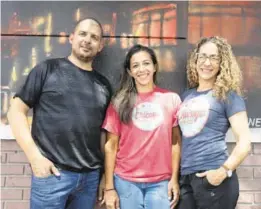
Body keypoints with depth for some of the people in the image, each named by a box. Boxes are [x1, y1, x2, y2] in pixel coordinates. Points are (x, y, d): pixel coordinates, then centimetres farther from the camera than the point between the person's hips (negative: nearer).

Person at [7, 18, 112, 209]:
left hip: (91, 177, 4)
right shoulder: (48, 69, 1)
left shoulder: (103, 84, 11)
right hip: (52, 173, -3)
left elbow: (105, 132, 13)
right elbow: (17, 111, -2)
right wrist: (35, 157, -11)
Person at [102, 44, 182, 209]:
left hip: (161, 182, 0)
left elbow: (176, 141, 4)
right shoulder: (120, 102, -1)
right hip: (126, 180, 0)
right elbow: (111, 145, 0)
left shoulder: (171, 99, 0)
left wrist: (174, 178, 1)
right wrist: (109, 187, -3)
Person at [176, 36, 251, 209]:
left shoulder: (227, 95, -1)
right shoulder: (186, 96, 14)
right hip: (186, 177, 5)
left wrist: (224, 171, -17)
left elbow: (245, 141, -7)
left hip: (212, 177, -5)